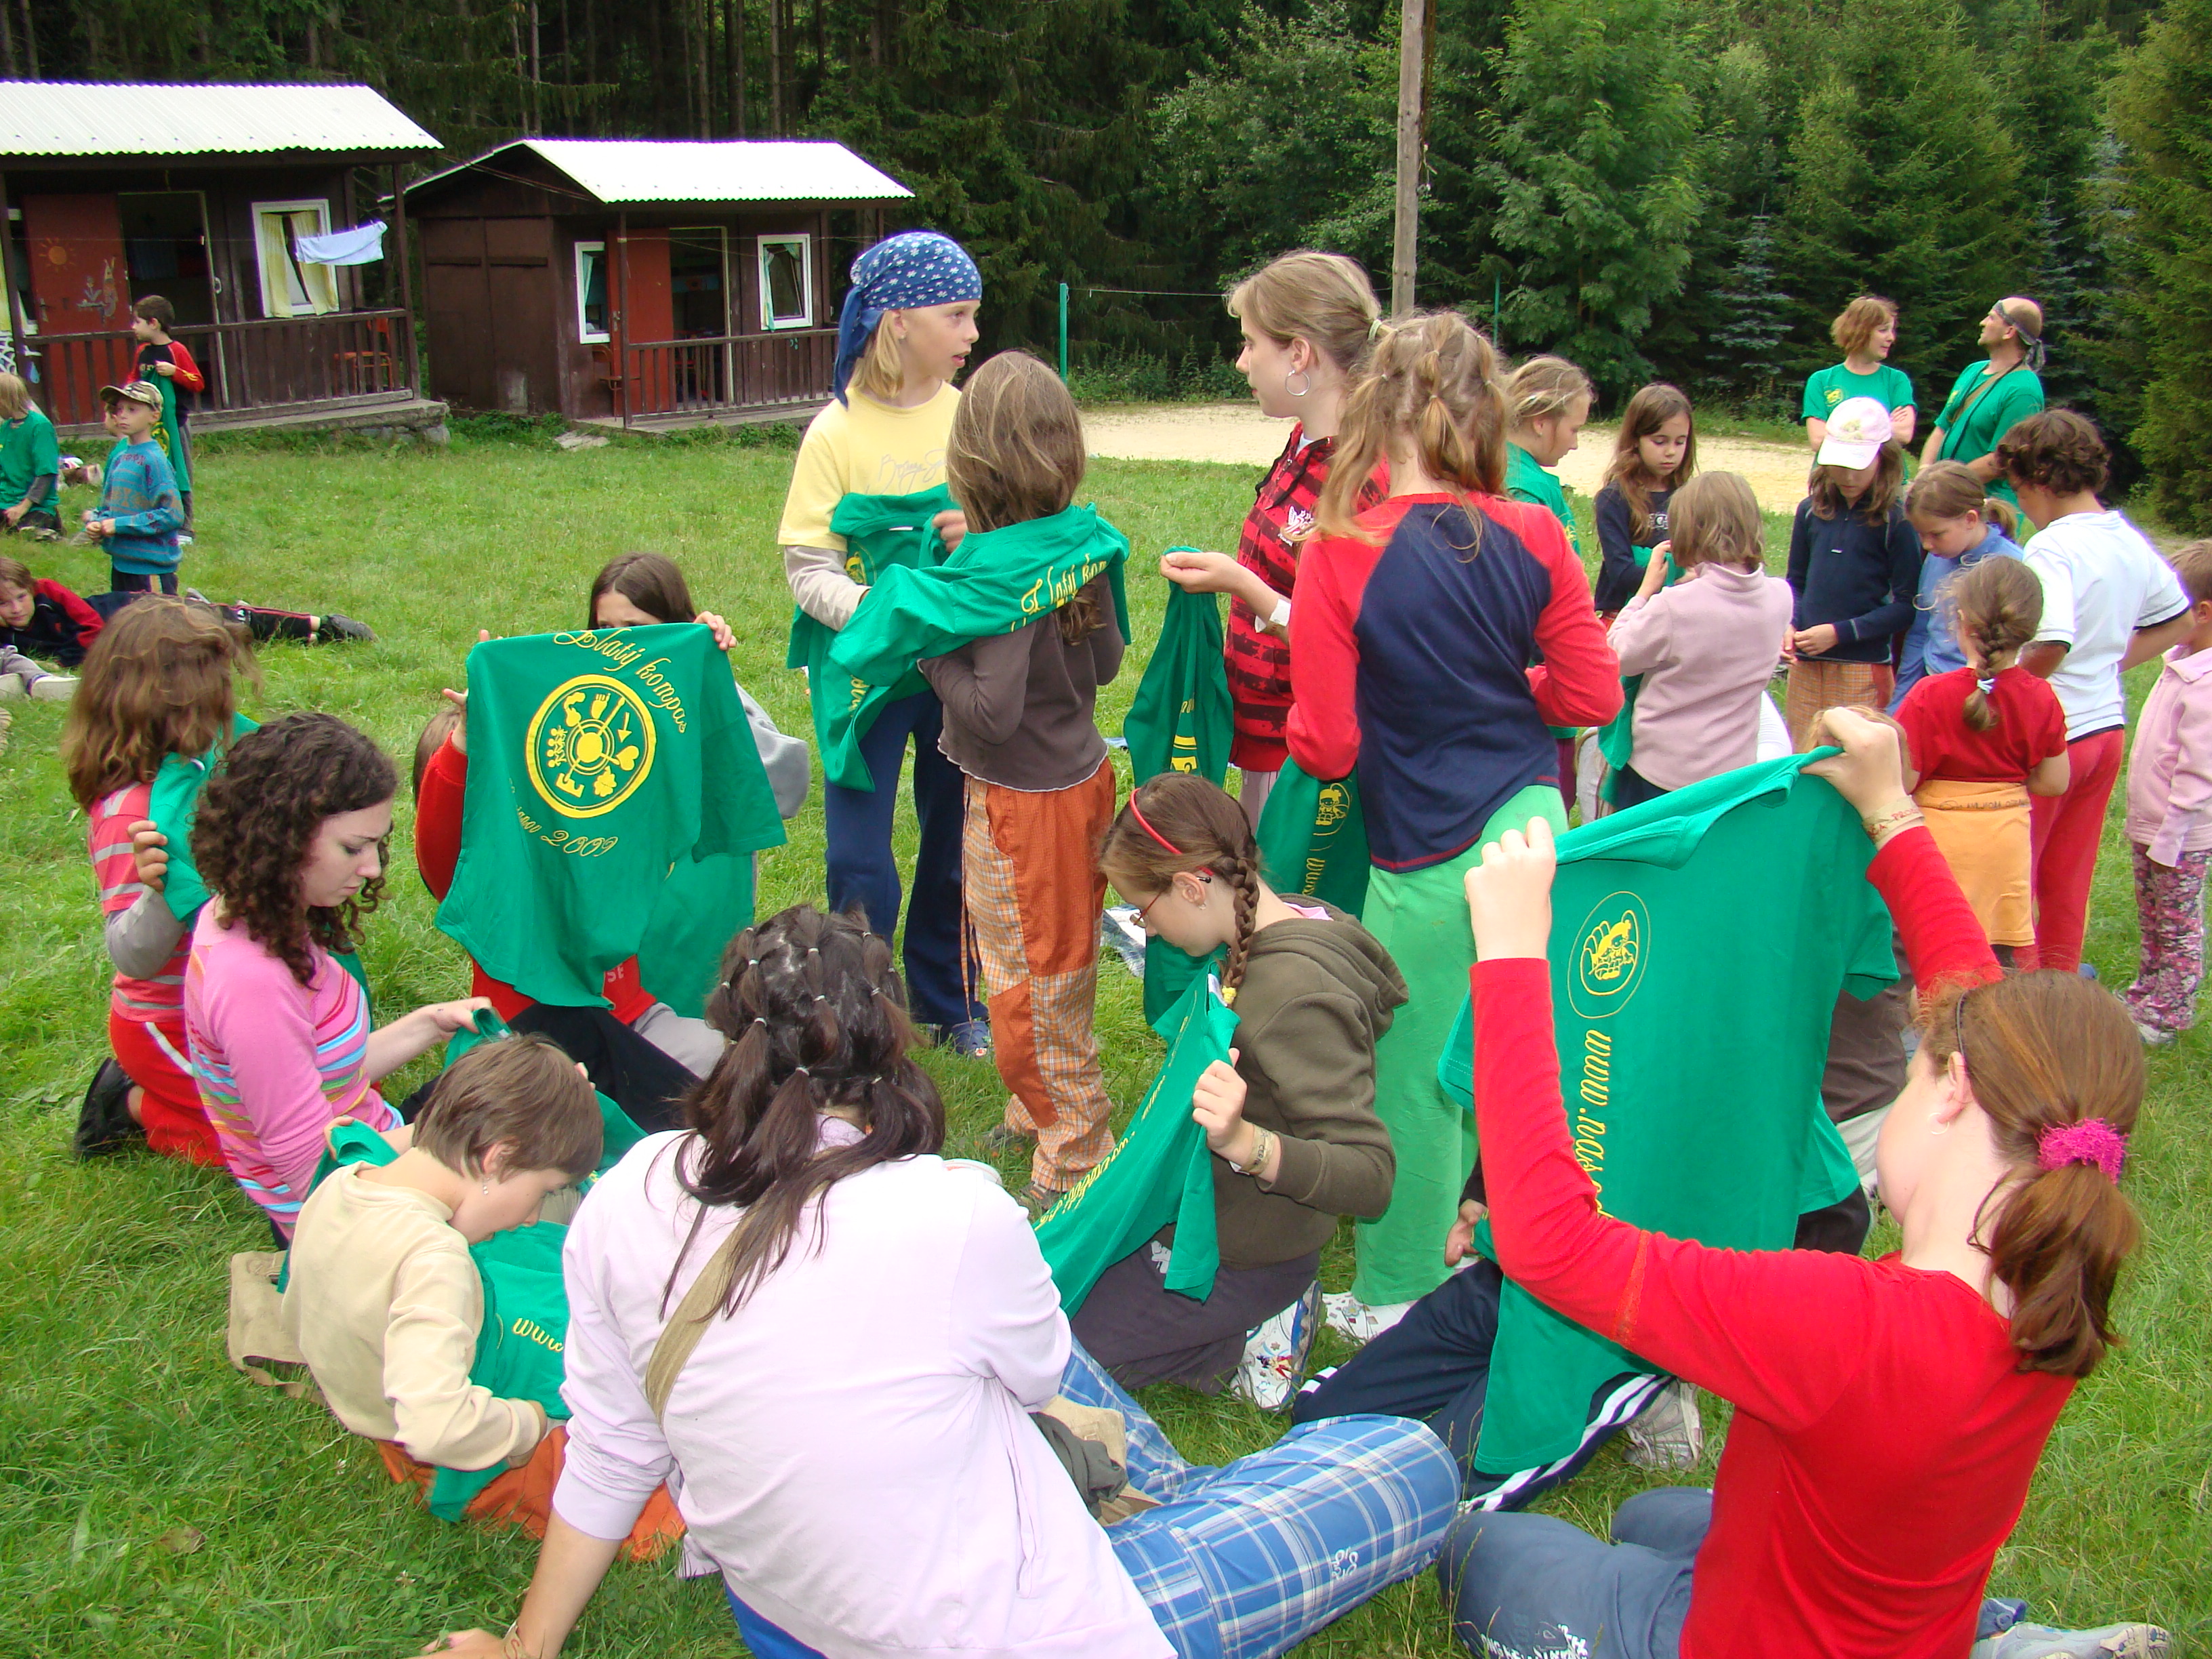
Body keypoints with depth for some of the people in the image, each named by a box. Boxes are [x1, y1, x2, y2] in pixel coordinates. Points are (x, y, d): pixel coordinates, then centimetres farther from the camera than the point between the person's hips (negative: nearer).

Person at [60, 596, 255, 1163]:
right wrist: (158, 890, -47)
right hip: (169, 1027, -9)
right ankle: (138, 1106, 12)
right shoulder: (130, 812, -28)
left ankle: (140, 1090, 18)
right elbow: (135, 956, -30)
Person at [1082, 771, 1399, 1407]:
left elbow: (1370, 1176, -34)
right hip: (1209, 1212, 9)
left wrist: (1248, 1145, -50)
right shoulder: (1286, 923, -4)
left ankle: (1250, 1338, 1)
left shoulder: (1297, 997, -32)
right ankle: (1261, 1310, 12)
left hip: (1243, 1257, -9)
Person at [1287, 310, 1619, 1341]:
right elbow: (1593, 694, 4)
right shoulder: (1533, 537, -3)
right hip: (1533, 823, 5)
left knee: (1415, 1080, 11)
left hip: (1431, 864, -5)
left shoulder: (1342, 554, -15)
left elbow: (1324, 748, -13)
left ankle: (1399, 1300, 27)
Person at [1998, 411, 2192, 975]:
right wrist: (2110, 660, 14)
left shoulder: (2052, 548, -20)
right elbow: (2177, 625, 17)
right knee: (2068, 881, 18)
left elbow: (2050, 647, -32)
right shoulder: (2132, 541, 5)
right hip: (2107, 727, 8)